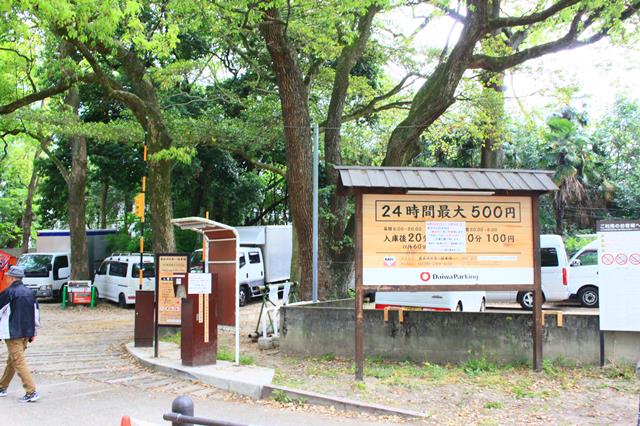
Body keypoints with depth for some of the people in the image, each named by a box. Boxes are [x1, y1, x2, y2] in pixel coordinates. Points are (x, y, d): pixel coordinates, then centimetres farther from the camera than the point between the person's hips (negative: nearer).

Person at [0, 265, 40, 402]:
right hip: (27, 333, 7)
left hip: (13, 334, -7)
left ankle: (31, 392, -11)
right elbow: (36, 313, 11)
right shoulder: (30, 292, 7)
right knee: (12, 361, 20)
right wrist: (33, 332, 19)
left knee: (19, 362, -5)